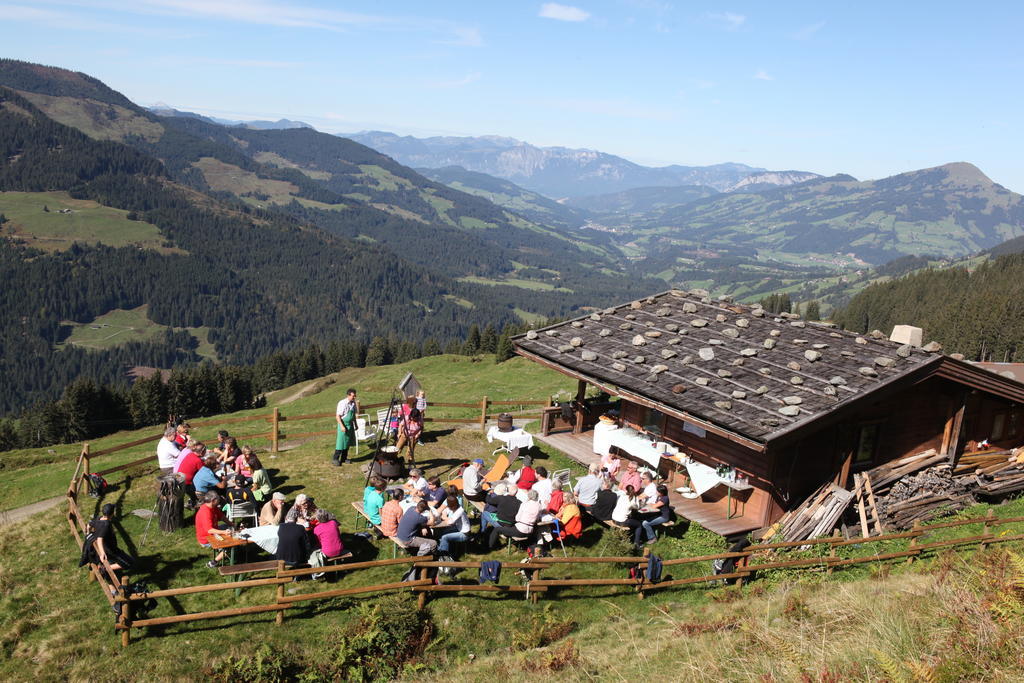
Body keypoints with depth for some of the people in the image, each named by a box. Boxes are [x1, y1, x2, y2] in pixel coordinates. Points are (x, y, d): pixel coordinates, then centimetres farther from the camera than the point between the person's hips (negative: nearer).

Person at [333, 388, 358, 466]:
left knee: (348, 442, 12)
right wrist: (342, 426, -22)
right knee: (341, 442, -6)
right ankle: (335, 459, 3)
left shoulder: (353, 403, 5)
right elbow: (337, 416, -17)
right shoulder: (342, 403, -16)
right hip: (343, 424, -7)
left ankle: (344, 458, 22)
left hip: (350, 425, 7)